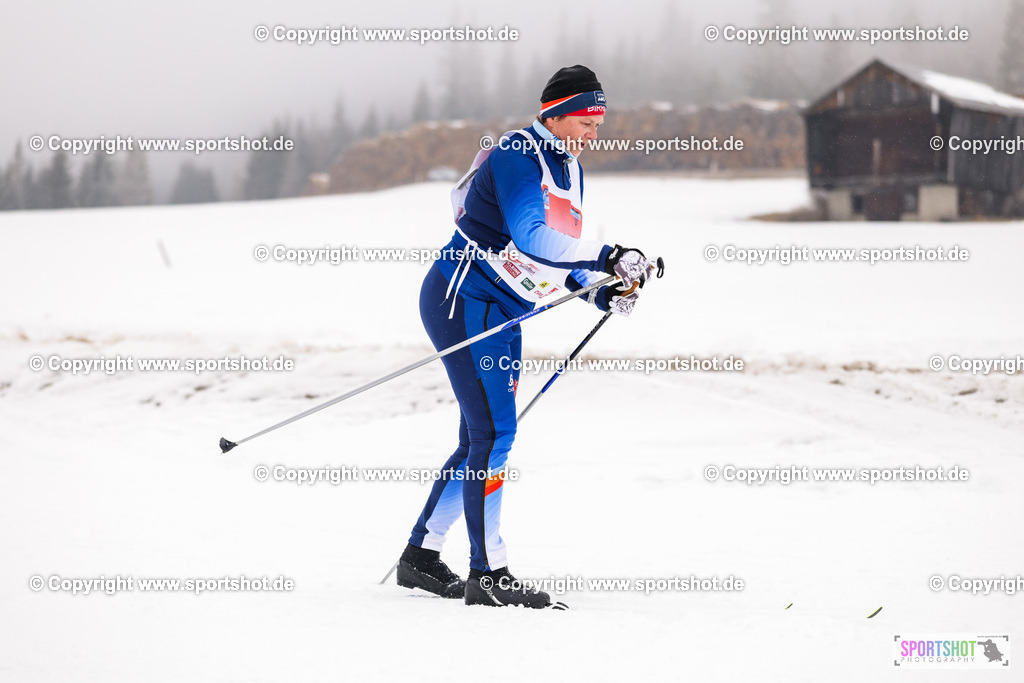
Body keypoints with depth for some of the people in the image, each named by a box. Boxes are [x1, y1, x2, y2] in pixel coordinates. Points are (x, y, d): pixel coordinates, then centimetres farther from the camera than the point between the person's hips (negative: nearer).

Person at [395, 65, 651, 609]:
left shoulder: (566, 170, 15)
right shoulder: (516, 156, -15)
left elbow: (557, 259, 19)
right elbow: (531, 238, -28)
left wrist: (603, 292, 2)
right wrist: (607, 258, -31)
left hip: (501, 313, 10)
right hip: (464, 297, -10)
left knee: (481, 440, 10)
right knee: (493, 432, -13)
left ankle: (420, 556, 19)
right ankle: (487, 575, -11)